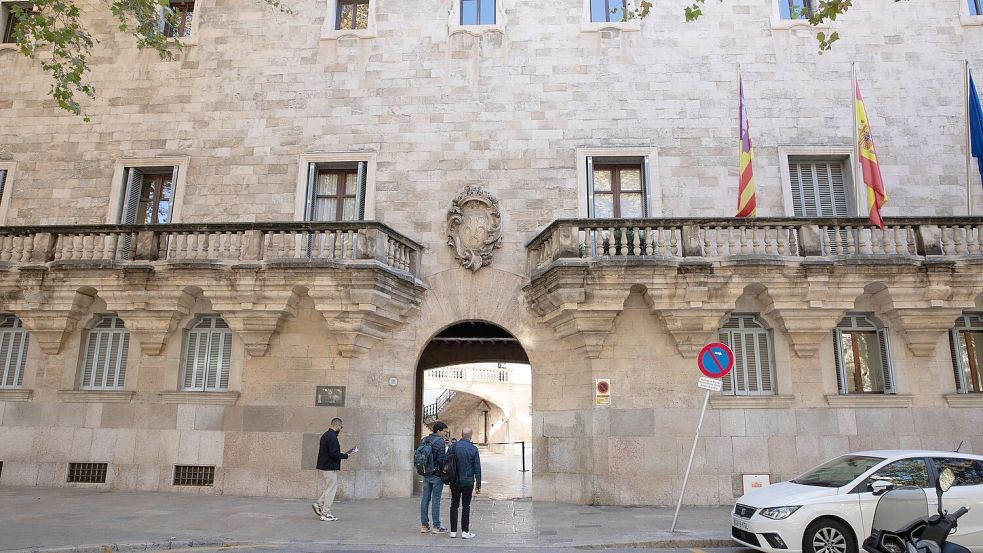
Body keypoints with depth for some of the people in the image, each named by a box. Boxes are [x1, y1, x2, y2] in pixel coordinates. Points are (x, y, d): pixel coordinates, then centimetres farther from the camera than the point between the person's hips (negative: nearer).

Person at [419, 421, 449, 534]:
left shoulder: (424, 440, 9)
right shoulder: (439, 441, -14)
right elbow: (441, 459, -18)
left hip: (426, 474, 7)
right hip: (437, 475, -7)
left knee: (425, 499, 11)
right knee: (436, 500, -1)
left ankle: (424, 525, 16)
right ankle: (436, 526, 5)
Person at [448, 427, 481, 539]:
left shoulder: (453, 447, -1)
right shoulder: (473, 449, -5)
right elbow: (477, 468, -5)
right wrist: (478, 485, 0)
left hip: (454, 481, 2)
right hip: (468, 481, -2)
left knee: (454, 505, 10)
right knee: (466, 506, 5)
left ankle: (453, 531, 12)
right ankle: (465, 531, 5)